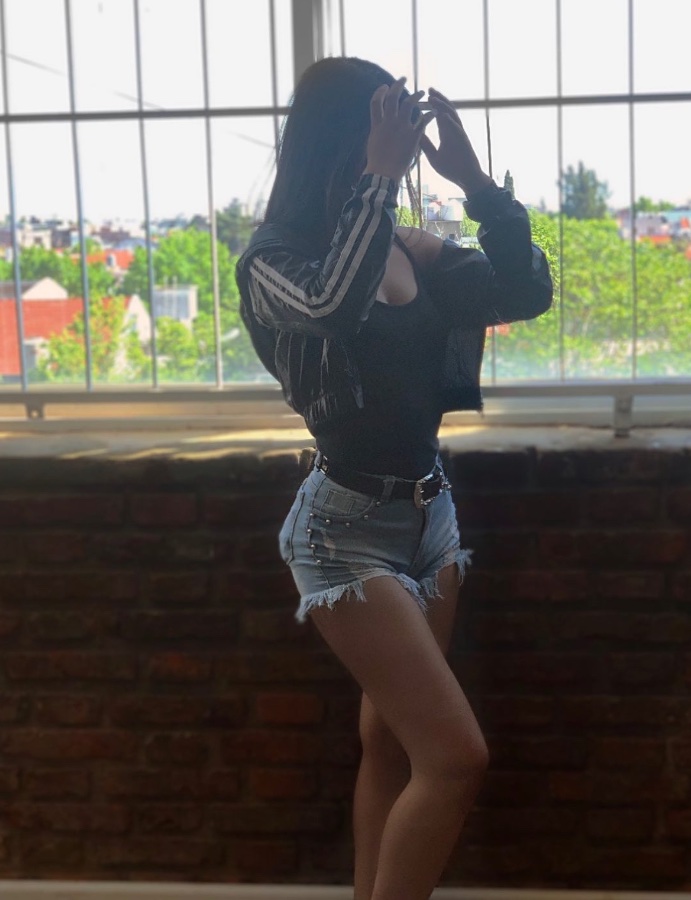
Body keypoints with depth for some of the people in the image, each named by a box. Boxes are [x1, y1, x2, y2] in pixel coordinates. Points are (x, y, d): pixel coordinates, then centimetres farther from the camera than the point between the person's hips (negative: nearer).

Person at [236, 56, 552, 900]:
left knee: (391, 743, 15)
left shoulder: (413, 250, 3)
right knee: (455, 754, -13)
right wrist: (381, 178, -27)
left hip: (429, 513, 7)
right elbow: (329, 304, -34)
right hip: (348, 526, -6)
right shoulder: (276, 256, -12)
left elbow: (526, 294, -3)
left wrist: (473, 180, -11)